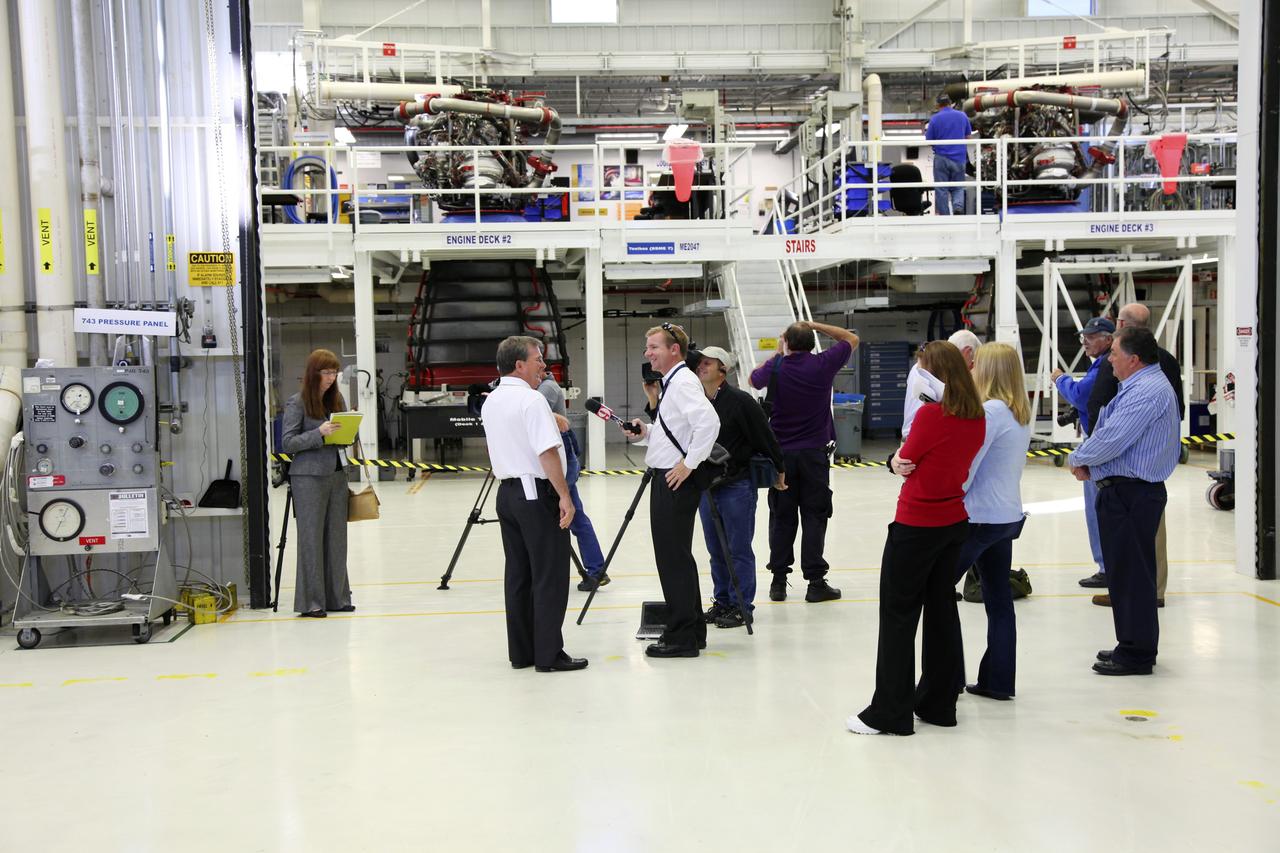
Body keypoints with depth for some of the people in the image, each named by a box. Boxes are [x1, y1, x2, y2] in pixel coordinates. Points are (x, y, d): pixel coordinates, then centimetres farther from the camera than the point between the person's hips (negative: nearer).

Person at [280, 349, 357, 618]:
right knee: (311, 538, -2)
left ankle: (336, 597, 17)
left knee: (337, 536, 8)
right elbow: (287, 443, -10)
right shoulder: (297, 403, -6)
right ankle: (310, 602, 5)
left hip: (337, 474, 6)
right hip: (309, 477, -6)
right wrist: (319, 433, -21)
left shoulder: (337, 399, 12)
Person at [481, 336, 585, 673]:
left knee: (517, 575, 12)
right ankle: (549, 655, 0)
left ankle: (520, 652, 17)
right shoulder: (531, 400, -15)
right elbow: (548, 453, -21)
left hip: (507, 491, 9)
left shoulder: (491, 402, 12)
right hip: (537, 493, -9)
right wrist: (565, 497, -19)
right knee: (550, 578, -2)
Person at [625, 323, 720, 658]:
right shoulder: (672, 382, 17)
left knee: (674, 557, -5)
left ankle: (682, 638, 2)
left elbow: (709, 423, -28)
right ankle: (690, 631, 25)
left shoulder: (683, 382, -15)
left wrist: (689, 463, -23)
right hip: (667, 479, 11)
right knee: (674, 556, 15)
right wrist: (645, 432, 9)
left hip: (677, 480, -11)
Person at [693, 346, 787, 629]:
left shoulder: (740, 401, -13)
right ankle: (722, 601, 24)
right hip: (706, 486, 6)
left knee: (738, 549, 1)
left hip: (737, 486, -6)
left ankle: (742, 606, 11)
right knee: (716, 549, 13)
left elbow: (766, 436, -7)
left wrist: (779, 471, 0)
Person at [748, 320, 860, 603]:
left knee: (782, 517, 8)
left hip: (781, 452, 1)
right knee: (814, 516, 3)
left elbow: (754, 379, 17)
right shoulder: (823, 364, -6)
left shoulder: (776, 367, -5)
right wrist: (815, 325, 7)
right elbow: (852, 339, 10)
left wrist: (777, 354, 20)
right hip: (814, 452, -1)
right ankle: (816, 582, 3)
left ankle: (779, 581, 11)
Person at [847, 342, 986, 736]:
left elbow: (905, 460, -9)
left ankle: (889, 713, 7)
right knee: (941, 610, 15)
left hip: (916, 527, -7)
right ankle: (939, 703, 24)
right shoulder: (977, 417, 2)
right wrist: (907, 461, 0)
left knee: (898, 615, 1)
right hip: (954, 522, 8)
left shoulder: (930, 413, -20)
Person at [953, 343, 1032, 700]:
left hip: (981, 517, -9)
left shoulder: (990, 411, -18)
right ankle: (998, 681, 18)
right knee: (999, 599, 12)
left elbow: (966, 467, -18)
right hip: (1009, 515, 9)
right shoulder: (1021, 413, 9)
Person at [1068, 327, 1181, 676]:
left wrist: (1077, 459, -7)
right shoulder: (1142, 386, 16)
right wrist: (1089, 464, 3)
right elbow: (1110, 432, 19)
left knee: (1131, 573, -3)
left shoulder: (1147, 391, -19)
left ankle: (1136, 655, 5)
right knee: (1124, 571, 17)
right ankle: (1133, 645, 28)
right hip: (1125, 491, 11)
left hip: (1131, 494, -11)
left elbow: (1112, 440, -24)